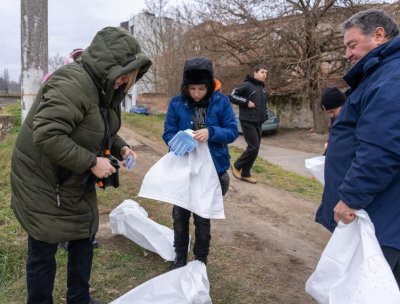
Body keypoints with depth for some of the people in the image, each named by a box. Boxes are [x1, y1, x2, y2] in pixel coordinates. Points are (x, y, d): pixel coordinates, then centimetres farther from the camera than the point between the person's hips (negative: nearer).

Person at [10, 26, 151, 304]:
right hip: (43, 182, -9)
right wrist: (91, 162, -29)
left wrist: (120, 148, -2)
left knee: (84, 239, 17)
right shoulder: (72, 83, -27)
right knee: (44, 251, 6)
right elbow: (47, 135, -34)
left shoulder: (106, 87, 3)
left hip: (76, 183, 9)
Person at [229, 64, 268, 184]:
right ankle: (237, 166, 7)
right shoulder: (247, 85, -8)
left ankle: (245, 173, 15)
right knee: (253, 147, -13)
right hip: (248, 122, -8)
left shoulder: (263, 89, 17)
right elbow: (232, 96, -12)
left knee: (255, 148, 6)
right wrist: (246, 102, -17)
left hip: (258, 123, 8)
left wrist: (265, 115, 12)